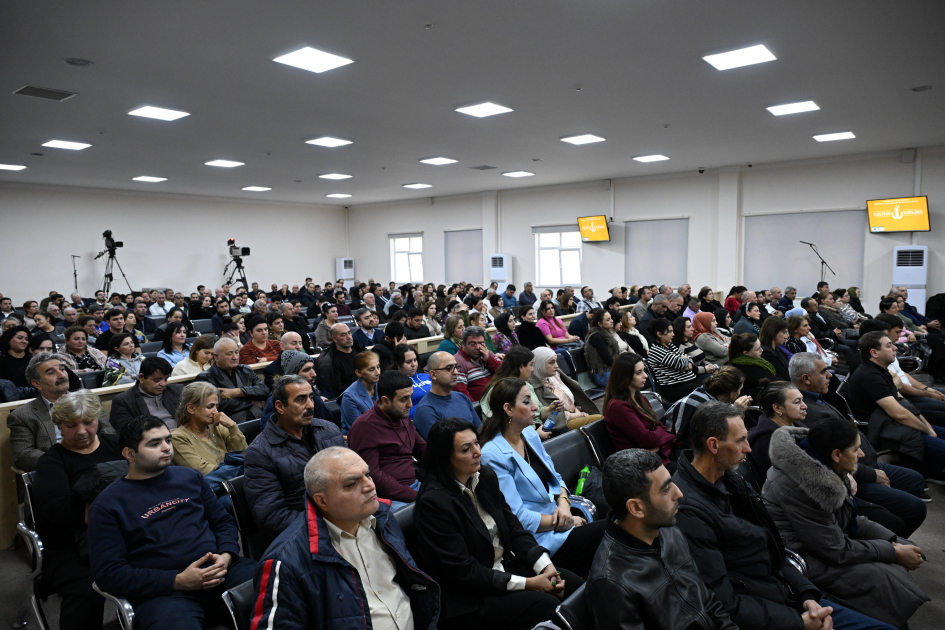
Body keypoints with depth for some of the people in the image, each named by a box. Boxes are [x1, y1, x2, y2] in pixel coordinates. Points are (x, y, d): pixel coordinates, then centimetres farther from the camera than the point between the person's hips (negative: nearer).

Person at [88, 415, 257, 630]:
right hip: (164, 590, -4)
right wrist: (177, 581, -14)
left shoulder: (190, 477, 16)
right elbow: (109, 573, -3)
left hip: (221, 572, 4)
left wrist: (226, 556, -4)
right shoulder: (108, 504, 4)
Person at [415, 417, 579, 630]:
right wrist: (528, 584, -18)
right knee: (548, 606, -23)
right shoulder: (433, 502, -22)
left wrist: (545, 566, -10)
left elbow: (514, 528, 6)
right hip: (470, 598, -7)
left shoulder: (486, 476, 0)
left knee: (577, 586, -6)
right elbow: (462, 571, -20)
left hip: (508, 567, 7)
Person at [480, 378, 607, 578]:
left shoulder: (529, 434, 8)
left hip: (557, 513, 8)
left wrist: (564, 503, -6)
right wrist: (559, 522, -13)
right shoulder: (493, 455, -19)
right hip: (539, 537, -8)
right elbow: (517, 516, -19)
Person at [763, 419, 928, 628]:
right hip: (803, 556, -10)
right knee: (883, 580, -19)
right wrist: (895, 553, -13)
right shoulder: (799, 487, -30)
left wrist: (893, 542, -2)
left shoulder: (825, 469, -4)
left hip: (824, 540, 10)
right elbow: (837, 550, -22)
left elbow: (851, 520, 11)